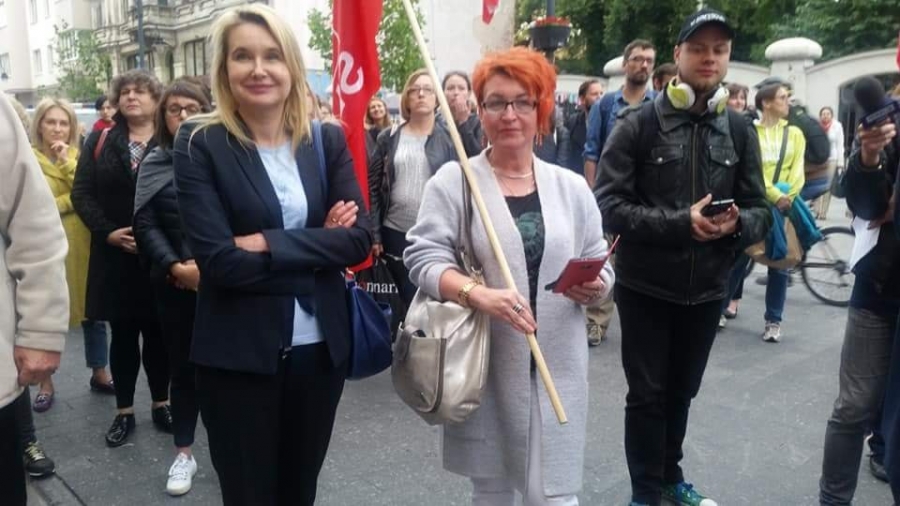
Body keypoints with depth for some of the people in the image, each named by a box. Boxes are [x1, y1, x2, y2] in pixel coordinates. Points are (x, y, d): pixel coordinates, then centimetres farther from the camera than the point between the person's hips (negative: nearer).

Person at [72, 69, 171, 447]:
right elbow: (81, 193, 1)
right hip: (114, 256, 2)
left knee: (157, 333, 9)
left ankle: (161, 404, 25)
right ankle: (124, 412, 21)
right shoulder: (99, 142, 7)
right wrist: (107, 232, -12)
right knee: (122, 334, 10)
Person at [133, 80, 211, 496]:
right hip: (175, 282, 2)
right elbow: (145, 225, 0)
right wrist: (176, 267, -13)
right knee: (182, 366, 11)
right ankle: (184, 453, 24)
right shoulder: (154, 163, 5)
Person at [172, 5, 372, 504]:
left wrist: (268, 244, -17)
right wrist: (317, 248, -12)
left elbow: (358, 239, -7)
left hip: (320, 346, 3)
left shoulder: (327, 139, 2)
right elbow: (218, 260, -17)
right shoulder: (198, 144, -8)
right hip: (237, 353, -3)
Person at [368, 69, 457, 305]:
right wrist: (373, 233, 0)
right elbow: (373, 186, 5)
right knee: (407, 299, 10)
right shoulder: (389, 138, 5)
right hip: (395, 233, 1)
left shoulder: (448, 138, 2)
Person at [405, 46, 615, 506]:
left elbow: (600, 265, 12)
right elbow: (423, 258, -10)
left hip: (557, 366, 2)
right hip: (483, 366, -1)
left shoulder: (571, 186, 7)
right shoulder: (453, 180, -3)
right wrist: (478, 294, -26)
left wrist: (595, 287, -11)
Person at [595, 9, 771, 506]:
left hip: (706, 289, 4)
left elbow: (760, 210, 5)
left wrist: (737, 223, -19)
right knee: (647, 395, 6)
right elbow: (609, 204, -15)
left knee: (682, 393, 19)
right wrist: (680, 221, -25)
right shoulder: (638, 124, -9)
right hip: (645, 287, -4)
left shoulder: (740, 131, 4)